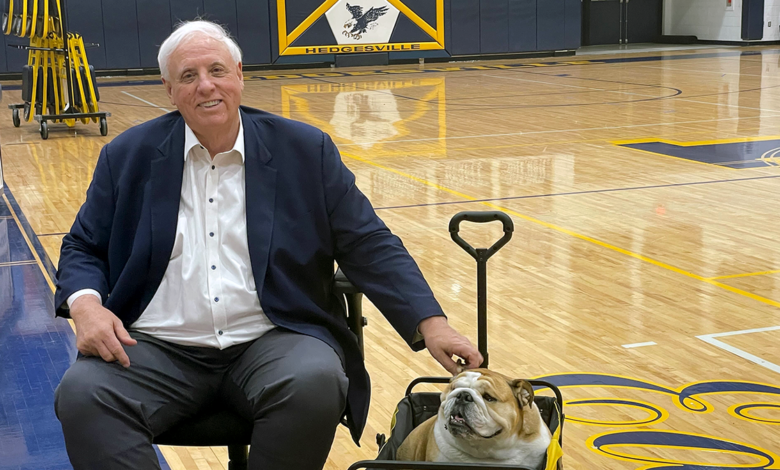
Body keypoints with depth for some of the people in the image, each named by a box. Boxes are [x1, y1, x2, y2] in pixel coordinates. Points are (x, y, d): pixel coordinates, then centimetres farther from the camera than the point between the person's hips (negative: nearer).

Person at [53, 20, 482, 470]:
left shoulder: (306, 150, 6)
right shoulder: (129, 156, 9)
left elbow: (370, 245, 5)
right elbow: (82, 249, 15)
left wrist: (431, 323, -9)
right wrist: (87, 306, -9)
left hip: (273, 341, 0)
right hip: (159, 348, 1)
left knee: (316, 383, -33)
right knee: (82, 395, -28)